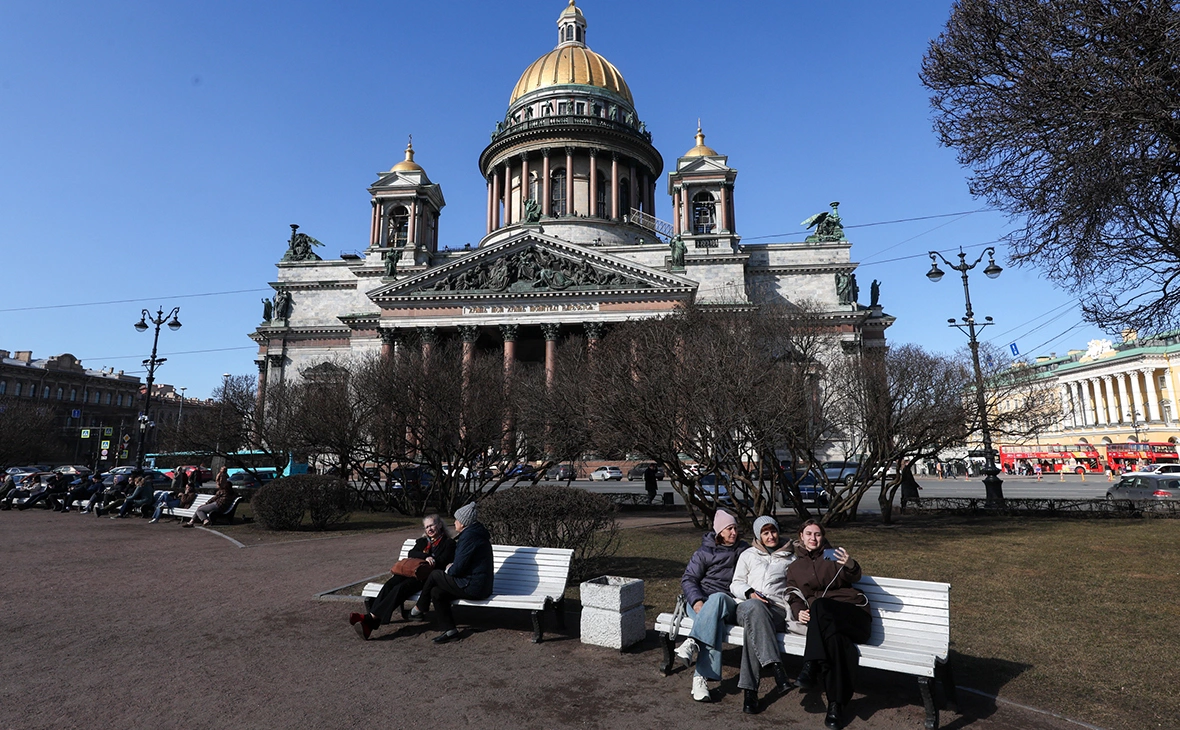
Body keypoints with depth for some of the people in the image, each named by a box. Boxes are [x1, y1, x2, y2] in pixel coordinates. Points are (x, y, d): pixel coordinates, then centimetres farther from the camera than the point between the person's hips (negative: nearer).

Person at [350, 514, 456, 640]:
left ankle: (371, 618, -38)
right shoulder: (422, 541, 24)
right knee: (390, 584, -23)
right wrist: (426, 557, -14)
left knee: (401, 588, -29)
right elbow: (412, 553, 5)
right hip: (413, 573, 5)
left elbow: (443, 562, -3)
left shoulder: (448, 543, 10)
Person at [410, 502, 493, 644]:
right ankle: (449, 629, 12)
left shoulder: (469, 536, -18)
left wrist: (449, 571, 1)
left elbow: (458, 567, -19)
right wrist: (452, 567, 10)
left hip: (473, 587, -9)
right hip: (481, 584, 9)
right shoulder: (477, 533, 13)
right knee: (436, 592, 10)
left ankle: (419, 609, 21)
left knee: (434, 575, 2)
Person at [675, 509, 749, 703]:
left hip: (727, 603, 1)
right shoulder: (704, 553, 7)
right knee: (715, 622, -36)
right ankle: (701, 677, -41)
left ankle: (693, 643, -45)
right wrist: (697, 601, -19)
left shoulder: (744, 550, 15)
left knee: (718, 598, -37)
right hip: (700, 601, -1)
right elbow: (688, 579, 1)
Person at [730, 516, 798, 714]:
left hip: (778, 611, 0)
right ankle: (776, 668, -47)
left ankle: (749, 689, -40)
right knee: (754, 607, -40)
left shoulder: (790, 558, 24)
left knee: (755, 625, -37)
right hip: (748, 607, 1)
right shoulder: (748, 555, 24)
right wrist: (750, 593, -5)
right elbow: (735, 584, 16)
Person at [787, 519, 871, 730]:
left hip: (854, 614, -2)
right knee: (834, 636, -37)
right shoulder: (794, 568, 22)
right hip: (825, 621, 2)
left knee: (819, 605, -37)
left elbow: (854, 577, -5)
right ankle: (835, 704, -38)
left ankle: (811, 667, -39)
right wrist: (799, 611, -8)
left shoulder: (832, 556, 14)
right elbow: (794, 597, 16)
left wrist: (850, 565, -30)